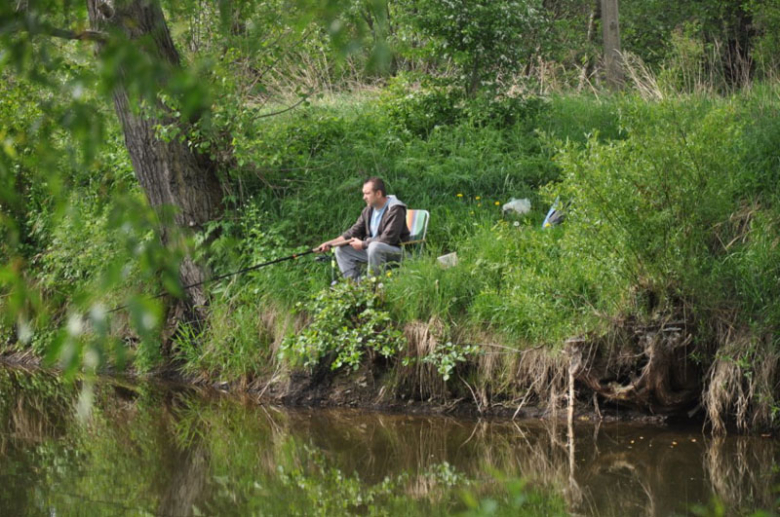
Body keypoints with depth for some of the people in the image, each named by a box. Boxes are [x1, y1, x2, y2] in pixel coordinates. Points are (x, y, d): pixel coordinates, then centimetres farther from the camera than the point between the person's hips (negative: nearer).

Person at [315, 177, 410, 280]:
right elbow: (354, 232, 10)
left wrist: (363, 244, -17)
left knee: (375, 247, -39)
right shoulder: (369, 210, 7)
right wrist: (329, 243, -1)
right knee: (341, 250, 3)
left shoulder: (395, 210, -17)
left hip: (396, 250, -8)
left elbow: (388, 239, -24)